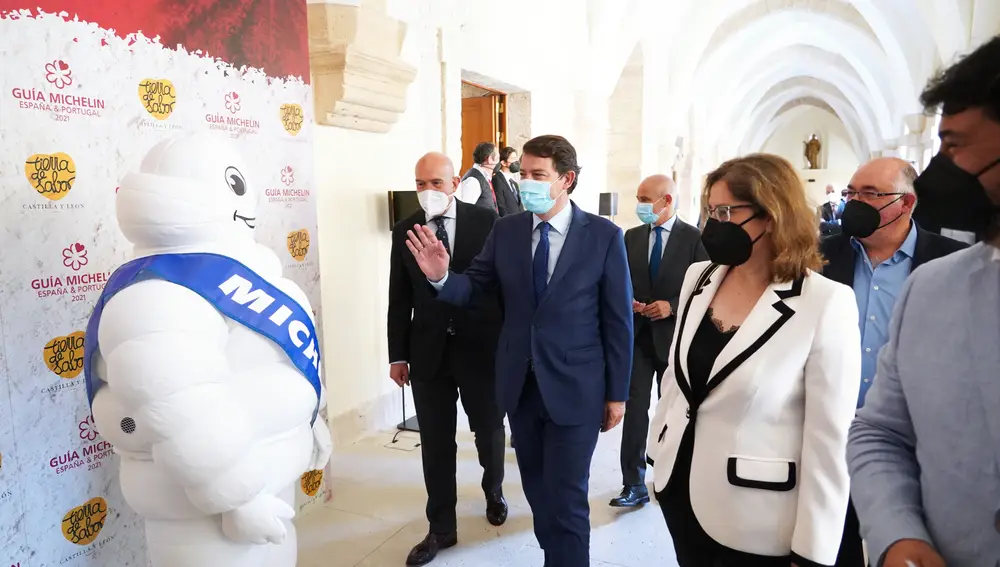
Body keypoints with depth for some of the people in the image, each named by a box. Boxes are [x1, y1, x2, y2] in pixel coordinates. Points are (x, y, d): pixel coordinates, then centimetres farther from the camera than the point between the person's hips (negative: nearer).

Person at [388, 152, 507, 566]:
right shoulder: (404, 231, 2)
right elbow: (399, 299, 5)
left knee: (489, 431, 17)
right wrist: (398, 354, 5)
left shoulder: (487, 222, -6)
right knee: (435, 444, 9)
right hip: (429, 351, 2)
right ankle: (441, 529, 27)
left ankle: (493, 492, 48)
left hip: (482, 346, -1)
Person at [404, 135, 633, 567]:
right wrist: (441, 276, -22)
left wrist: (617, 393, -4)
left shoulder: (604, 236, -10)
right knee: (537, 490, 21)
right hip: (520, 384, 4)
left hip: (574, 388, -4)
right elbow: (474, 288, 1)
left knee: (565, 499, 3)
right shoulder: (506, 230, 0)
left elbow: (618, 320, -6)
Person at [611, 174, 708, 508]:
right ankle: (634, 485, 6)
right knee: (635, 409, -1)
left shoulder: (693, 238, -6)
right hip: (637, 334, 2)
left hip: (673, 336, -2)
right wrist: (627, 301, -9)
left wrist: (672, 306, -18)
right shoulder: (632, 237, 6)